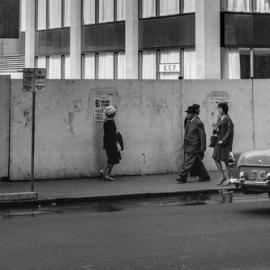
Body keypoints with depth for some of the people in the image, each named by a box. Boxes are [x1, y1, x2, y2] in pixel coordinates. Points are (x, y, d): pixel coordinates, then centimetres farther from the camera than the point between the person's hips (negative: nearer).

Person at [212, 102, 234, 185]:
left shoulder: (228, 119, -11)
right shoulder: (219, 119, 12)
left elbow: (229, 132, -14)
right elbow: (215, 130, 14)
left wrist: (223, 140, -19)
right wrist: (215, 129, -10)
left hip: (225, 141, -7)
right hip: (219, 140, 7)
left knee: (226, 160, -2)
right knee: (216, 158, 0)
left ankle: (227, 178, 6)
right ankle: (223, 176, 9)